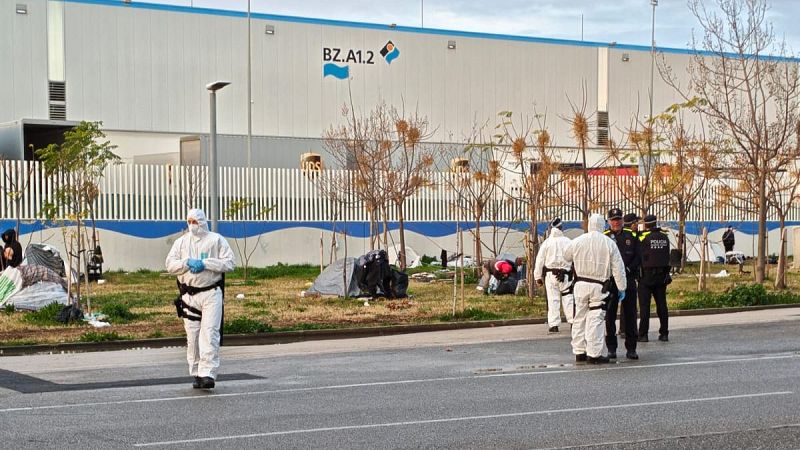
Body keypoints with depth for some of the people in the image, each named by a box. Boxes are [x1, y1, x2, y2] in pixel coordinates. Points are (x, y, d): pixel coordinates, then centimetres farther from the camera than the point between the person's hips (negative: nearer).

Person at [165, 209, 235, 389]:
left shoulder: (216, 240, 5)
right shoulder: (181, 242, 14)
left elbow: (229, 263, -3)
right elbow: (170, 265, 6)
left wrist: (205, 263, -12)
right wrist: (188, 262, -10)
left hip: (211, 294, -3)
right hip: (189, 295, 3)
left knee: (209, 333, -12)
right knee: (192, 335, 4)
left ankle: (208, 374, -17)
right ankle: (196, 374, 14)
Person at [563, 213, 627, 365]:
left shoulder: (578, 241, -1)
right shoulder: (609, 244, -5)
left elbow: (566, 257, 17)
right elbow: (618, 268, -3)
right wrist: (622, 288, 3)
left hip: (580, 284, 2)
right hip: (599, 286, -2)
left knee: (579, 318, 11)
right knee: (596, 320, -2)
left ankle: (579, 352, 16)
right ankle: (594, 354, -3)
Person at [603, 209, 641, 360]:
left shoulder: (631, 236, 8)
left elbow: (638, 257, 6)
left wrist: (628, 269, -9)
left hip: (629, 279, 2)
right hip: (610, 280, -2)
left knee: (630, 315, 4)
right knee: (610, 316, 2)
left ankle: (631, 348, 10)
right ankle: (611, 348, 10)